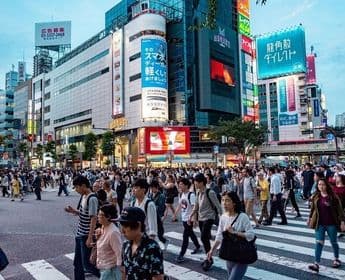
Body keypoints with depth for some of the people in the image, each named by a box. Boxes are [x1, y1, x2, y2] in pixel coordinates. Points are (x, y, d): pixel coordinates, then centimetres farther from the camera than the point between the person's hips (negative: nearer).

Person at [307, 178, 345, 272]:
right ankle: (316, 264, -5)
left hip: (331, 224, -2)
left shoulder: (333, 197, -11)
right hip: (320, 224, 2)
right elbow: (313, 208, 12)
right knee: (319, 243, -4)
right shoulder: (315, 197, -1)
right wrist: (310, 218, 15)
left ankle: (336, 259, 41)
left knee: (333, 242, 17)